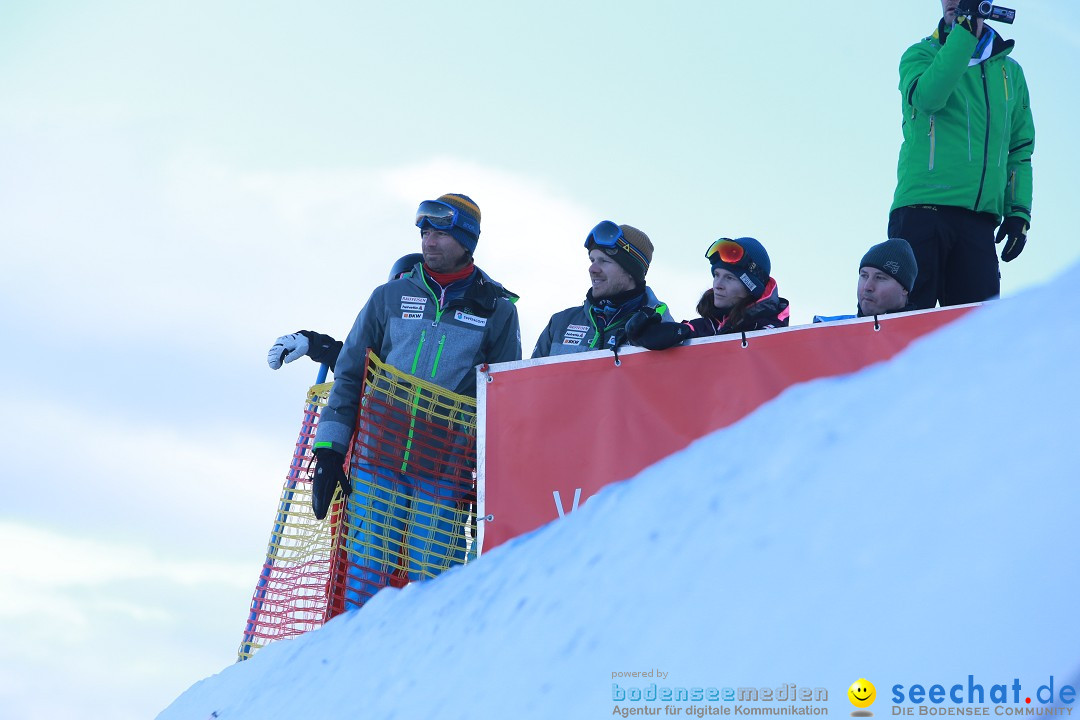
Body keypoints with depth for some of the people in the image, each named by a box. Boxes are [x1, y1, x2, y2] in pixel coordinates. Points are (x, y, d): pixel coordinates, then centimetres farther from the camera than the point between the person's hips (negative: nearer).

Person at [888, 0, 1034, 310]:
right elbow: (927, 96, -16)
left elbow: (1020, 148, 20)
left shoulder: (1010, 71, 19)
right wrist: (964, 28, -17)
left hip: (980, 219, 3)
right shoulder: (922, 54, 8)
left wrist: (1019, 212, 7)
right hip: (922, 211, -3)